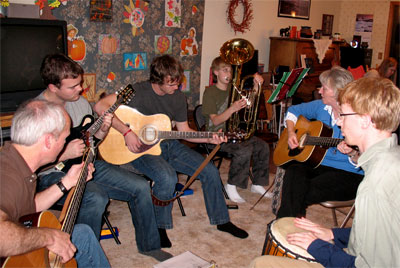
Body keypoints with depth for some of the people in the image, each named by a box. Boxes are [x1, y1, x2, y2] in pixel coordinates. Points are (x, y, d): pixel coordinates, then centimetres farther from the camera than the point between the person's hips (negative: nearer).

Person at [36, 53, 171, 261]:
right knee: (96, 198, -36)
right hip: (54, 174, -7)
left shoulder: (80, 102, 4)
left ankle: (148, 245, 16)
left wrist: (103, 130, -6)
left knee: (141, 187, -3)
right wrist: (64, 154, -27)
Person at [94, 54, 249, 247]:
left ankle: (222, 221, 16)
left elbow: (184, 130, 10)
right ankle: (160, 228, -8)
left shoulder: (178, 97, 3)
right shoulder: (139, 92, -15)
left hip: (169, 144, 6)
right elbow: (100, 106, -23)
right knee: (167, 177, -35)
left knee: (210, 172, -3)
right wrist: (127, 132, -28)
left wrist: (209, 139, -6)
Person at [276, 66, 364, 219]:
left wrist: (353, 154, -35)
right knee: (293, 172, -28)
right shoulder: (321, 106, 6)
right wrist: (291, 132, 5)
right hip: (318, 164, 5)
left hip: (348, 174, -5)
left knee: (305, 191, -30)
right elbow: (293, 111, 22)